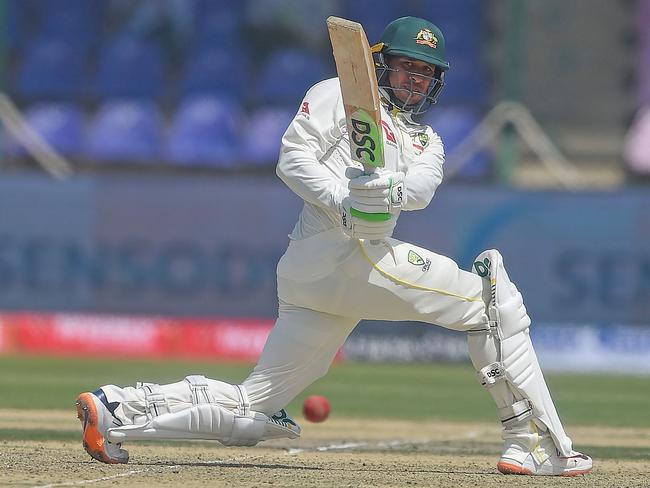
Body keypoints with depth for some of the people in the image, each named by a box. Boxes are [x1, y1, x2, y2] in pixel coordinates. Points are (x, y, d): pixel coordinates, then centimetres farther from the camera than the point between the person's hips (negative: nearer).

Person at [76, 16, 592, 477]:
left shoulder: (426, 141, 29)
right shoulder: (340, 95, 10)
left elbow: (422, 187, 6)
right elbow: (293, 157, -3)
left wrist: (389, 190, -18)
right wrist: (346, 204, -20)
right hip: (345, 249, -8)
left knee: (251, 408, 5)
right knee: (494, 300, -8)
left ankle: (115, 409, 4)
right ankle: (538, 444, -10)